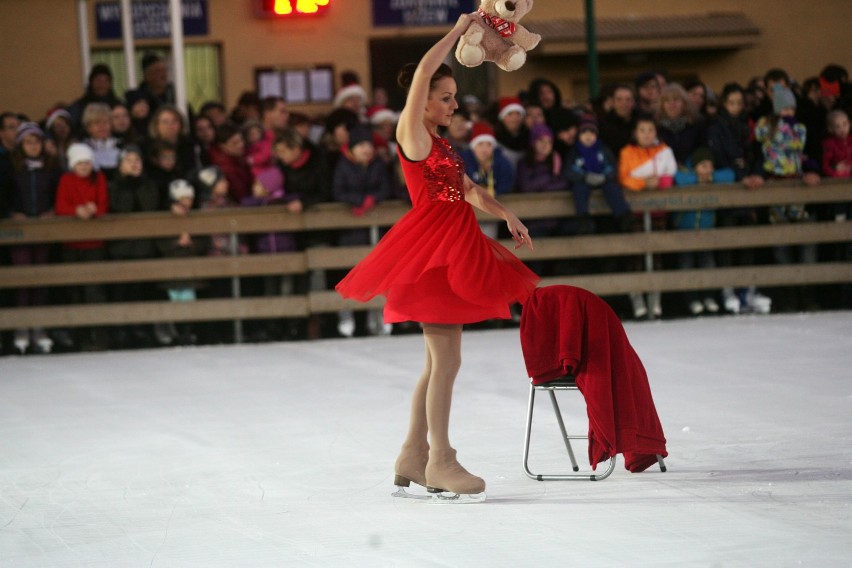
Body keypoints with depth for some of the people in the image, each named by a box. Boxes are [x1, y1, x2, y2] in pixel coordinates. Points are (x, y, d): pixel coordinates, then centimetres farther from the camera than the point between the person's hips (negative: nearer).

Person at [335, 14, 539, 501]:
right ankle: (440, 461, -6)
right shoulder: (412, 134, -6)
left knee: (439, 360, 11)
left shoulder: (441, 145, 19)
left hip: (455, 250, 9)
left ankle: (413, 456, 17)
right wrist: (459, 30, -10)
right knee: (447, 359, -10)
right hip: (430, 247, -9)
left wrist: (509, 218, 12)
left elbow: (471, 191, 25)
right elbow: (423, 71, -17)